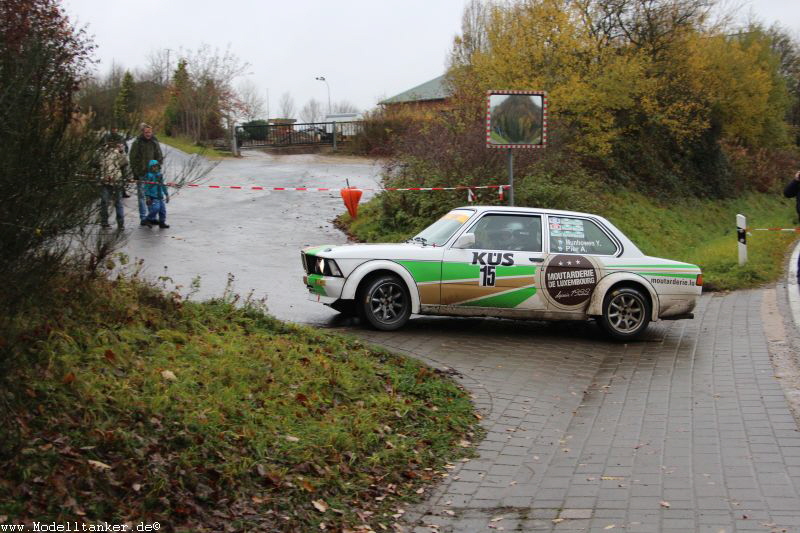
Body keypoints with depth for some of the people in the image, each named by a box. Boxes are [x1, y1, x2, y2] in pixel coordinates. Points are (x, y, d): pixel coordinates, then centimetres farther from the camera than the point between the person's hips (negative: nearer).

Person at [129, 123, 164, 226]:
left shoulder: (155, 143, 7)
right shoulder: (137, 143, -4)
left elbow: (160, 157, 12)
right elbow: (132, 159, -3)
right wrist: (135, 173, -8)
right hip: (140, 175, -3)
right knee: (142, 196, -2)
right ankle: (143, 218, -1)